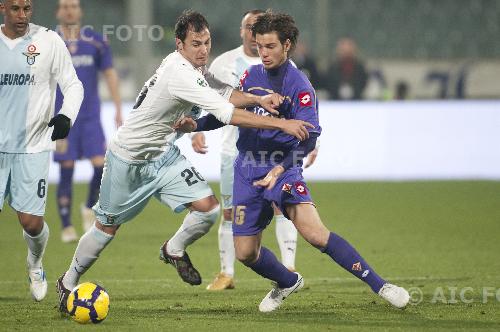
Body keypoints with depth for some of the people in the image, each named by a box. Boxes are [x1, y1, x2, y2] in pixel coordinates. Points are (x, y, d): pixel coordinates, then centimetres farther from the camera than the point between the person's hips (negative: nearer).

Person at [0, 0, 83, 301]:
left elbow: (73, 85, 0)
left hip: (33, 146, -1)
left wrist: (66, 116, -19)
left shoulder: (48, 41, -2)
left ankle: (35, 265, 30)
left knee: (31, 222, -5)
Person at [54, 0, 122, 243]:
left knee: (101, 165, -10)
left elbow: (110, 74, 9)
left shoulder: (96, 42, 3)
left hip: (90, 117, 1)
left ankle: (90, 208, 17)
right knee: (66, 172, -2)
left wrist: (118, 110, 6)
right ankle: (66, 227, 6)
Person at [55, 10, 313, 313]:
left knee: (208, 208, -11)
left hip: (165, 154, 8)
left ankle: (174, 250, 17)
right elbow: (227, 114, -37)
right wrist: (281, 124, -37)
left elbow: (225, 93, 2)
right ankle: (69, 282, 29)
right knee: (107, 227, 7)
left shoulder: (195, 67, -5)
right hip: (129, 159, -7)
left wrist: (258, 99, -19)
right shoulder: (179, 74, -33)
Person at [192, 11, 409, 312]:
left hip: (283, 169, -6)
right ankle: (288, 283, 35)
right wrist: (195, 124, 7)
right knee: (246, 253, 4)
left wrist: (281, 168, -35)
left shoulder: (299, 85, -12)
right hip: (248, 172, 6)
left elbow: (309, 137, -22)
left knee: (315, 233, -24)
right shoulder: (252, 76, 7)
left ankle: (380, 285, -20)